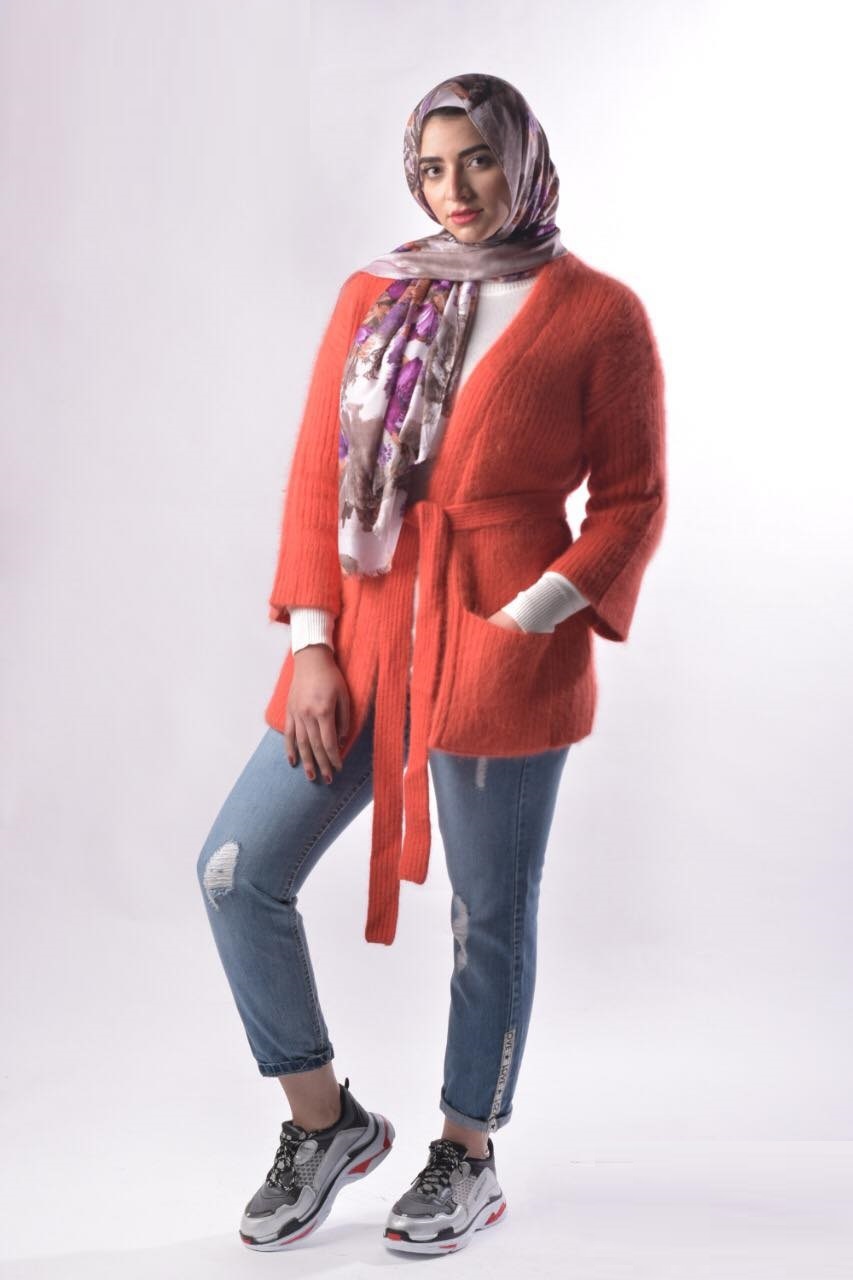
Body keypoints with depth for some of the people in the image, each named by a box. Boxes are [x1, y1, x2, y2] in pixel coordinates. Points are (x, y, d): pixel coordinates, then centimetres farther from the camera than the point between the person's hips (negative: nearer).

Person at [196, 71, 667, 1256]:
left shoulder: (599, 314, 0)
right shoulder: (373, 294, 11)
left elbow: (633, 500, 0)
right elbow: (317, 470, 8)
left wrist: (534, 620, -13)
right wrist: (312, 647, -1)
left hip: (502, 650, -4)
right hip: (364, 635, 5)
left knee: (491, 914, 6)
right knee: (238, 871, 2)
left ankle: (469, 1160, 28)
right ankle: (326, 1122, 22)